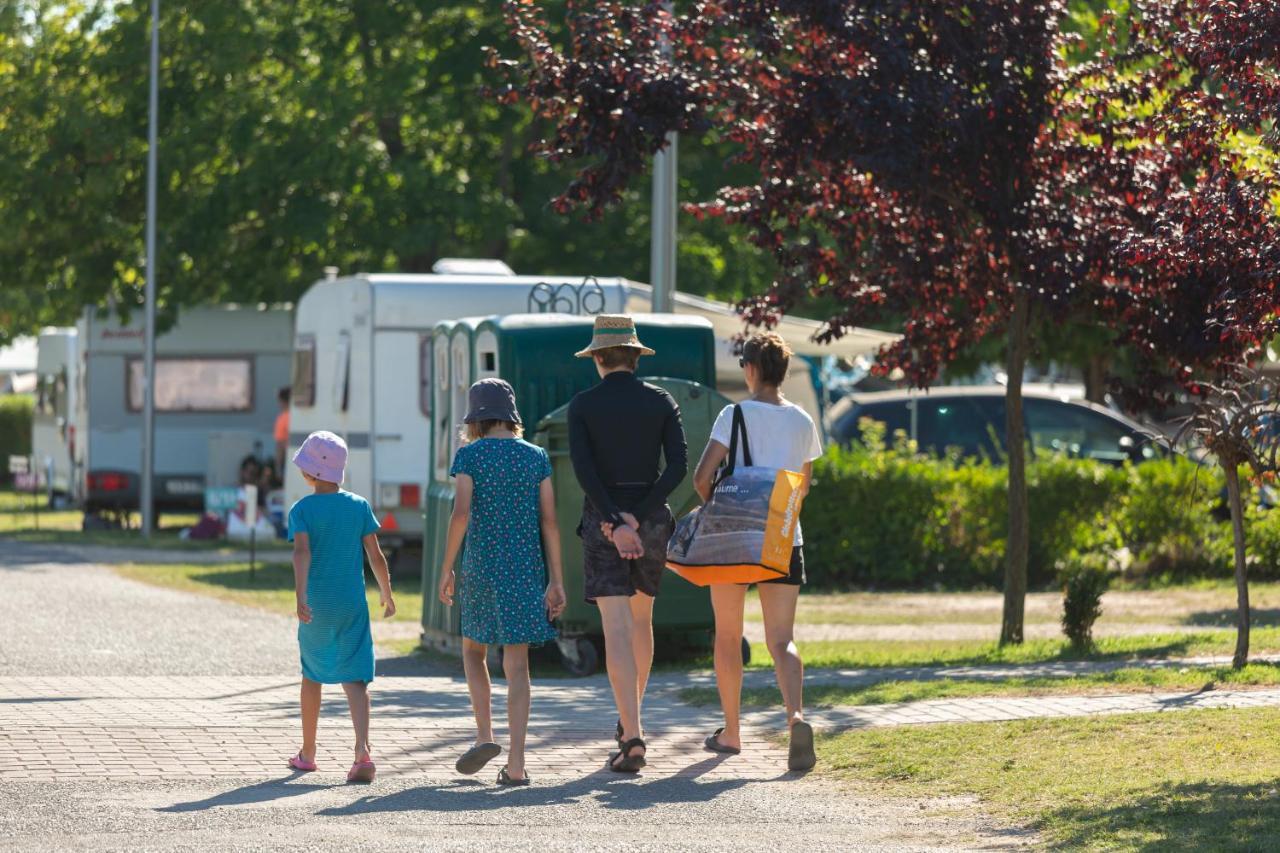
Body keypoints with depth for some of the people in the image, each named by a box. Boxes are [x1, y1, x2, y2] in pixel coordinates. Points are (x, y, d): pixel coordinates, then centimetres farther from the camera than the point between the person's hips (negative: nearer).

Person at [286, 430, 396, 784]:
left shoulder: (302, 510, -5)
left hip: (316, 606, -1)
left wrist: (301, 596, -30)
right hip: (353, 604, 1)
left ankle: (307, 752, 29)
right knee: (354, 678, -5)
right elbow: (376, 555, 1)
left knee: (312, 675, 18)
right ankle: (362, 752, -26)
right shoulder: (359, 506, 2)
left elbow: (302, 551, -20)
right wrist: (387, 594, 14)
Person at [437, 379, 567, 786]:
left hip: (481, 566, -2)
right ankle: (516, 763, -6)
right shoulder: (536, 457, 5)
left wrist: (446, 568, -5)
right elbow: (549, 521, 2)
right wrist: (556, 582, 5)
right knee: (517, 663, 0)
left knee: (473, 649, 20)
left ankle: (485, 735, 4)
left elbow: (461, 513, -13)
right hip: (526, 567, 2)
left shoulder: (470, 455, -3)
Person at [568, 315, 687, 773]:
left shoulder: (582, 405, -3)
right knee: (641, 618, 24)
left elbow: (583, 468, -15)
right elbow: (678, 465, -8)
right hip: (653, 520, 3)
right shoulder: (661, 401, 3)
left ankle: (633, 738, -19)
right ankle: (630, 716, 35)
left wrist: (615, 524, -17)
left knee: (617, 631, -8)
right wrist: (637, 518, -11)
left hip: (602, 520, -3)